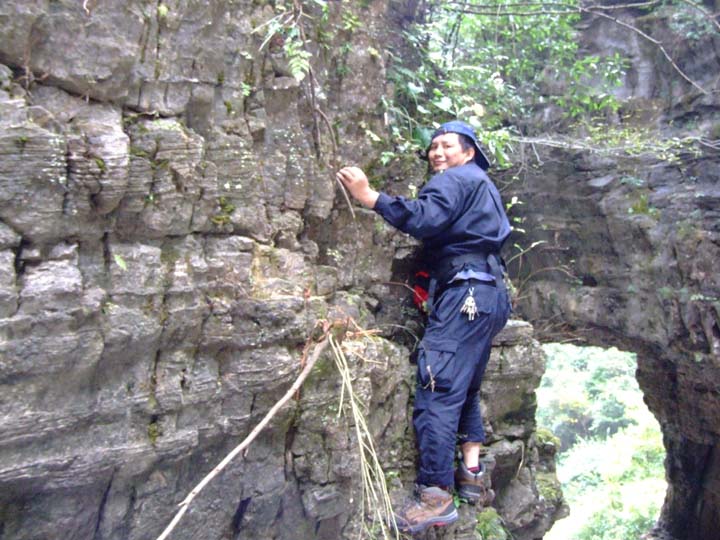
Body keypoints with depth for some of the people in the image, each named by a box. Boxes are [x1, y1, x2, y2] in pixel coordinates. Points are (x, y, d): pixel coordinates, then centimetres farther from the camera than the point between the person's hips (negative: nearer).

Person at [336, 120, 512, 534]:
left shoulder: (457, 178, -2)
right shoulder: (484, 186, 29)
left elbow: (425, 220, -20)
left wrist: (370, 197, -21)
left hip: (465, 293, -11)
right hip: (490, 294, 11)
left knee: (438, 391, -13)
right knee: (466, 387, 18)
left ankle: (436, 495, -12)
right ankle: (472, 473, 21)